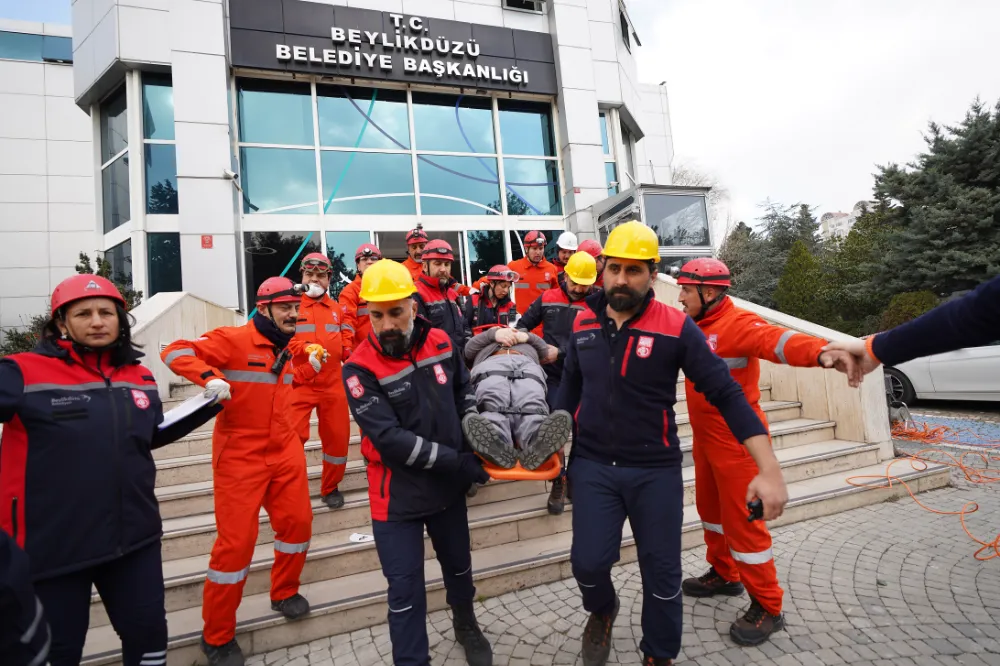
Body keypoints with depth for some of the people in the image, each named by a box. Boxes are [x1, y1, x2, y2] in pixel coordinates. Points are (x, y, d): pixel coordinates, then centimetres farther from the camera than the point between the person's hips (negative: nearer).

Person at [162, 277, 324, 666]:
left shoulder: (285, 348, 10)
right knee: (236, 541, -1)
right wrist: (209, 377, -35)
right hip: (240, 457, -7)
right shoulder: (234, 339, -14)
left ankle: (285, 592, 37)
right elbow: (175, 352, -18)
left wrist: (309, 367, 11)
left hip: (285, 452, 7)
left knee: (297, 522, 10)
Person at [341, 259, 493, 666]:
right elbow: (389, 440, -26)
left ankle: (465, 624, 54)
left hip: (448, 487, 5)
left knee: (458, 565, 25)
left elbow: (463, 392, 10)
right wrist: (458, 462, -26)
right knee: (406, 589, 7)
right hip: (398, 496, -5)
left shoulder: (440, 343, -5)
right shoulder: (360, 369, -20)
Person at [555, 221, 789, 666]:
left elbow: (727, 395, -12)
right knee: (588, 562, -5)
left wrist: (769, 471, -18)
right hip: (592, 465, 2)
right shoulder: (583, 323, -1)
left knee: (662, 576, 10)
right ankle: (602, 612, 33)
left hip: (656, 470, -1)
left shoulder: (676, 327, -12)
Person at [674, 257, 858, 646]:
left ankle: (767, 607, 16)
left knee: (742, 520, 0)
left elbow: (777, 341, -39)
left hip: (735, 440, -9)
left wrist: (820, 352, -57)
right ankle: (724, 574, 41)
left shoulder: (738, 323, -21)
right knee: (710, 508, 21)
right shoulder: (695, 326, 5)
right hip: (705, 437, 9)